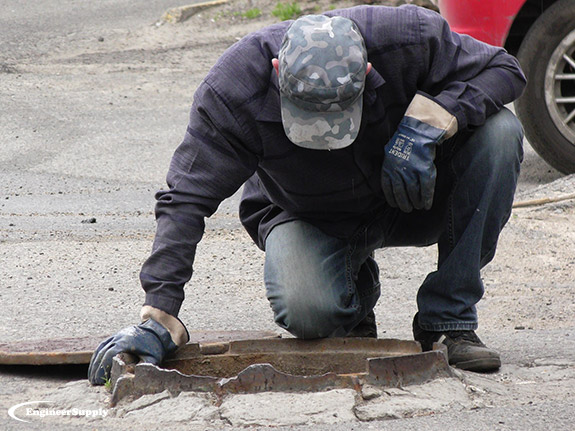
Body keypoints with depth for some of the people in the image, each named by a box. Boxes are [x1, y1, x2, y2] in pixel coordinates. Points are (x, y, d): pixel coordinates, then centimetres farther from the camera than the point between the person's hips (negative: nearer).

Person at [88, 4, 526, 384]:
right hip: (310, 219, -2)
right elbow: (186, 200, -28)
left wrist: (426, 123, -34)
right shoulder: (234, 88, -31)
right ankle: (357, 292, 7)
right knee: (308, 311, -35)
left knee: (499, 131, -27)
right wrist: (159, 317, -35)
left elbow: (503, 69, -16)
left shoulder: (407, 39, -30)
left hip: (409, 196, 2)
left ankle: (448, 319, -15)